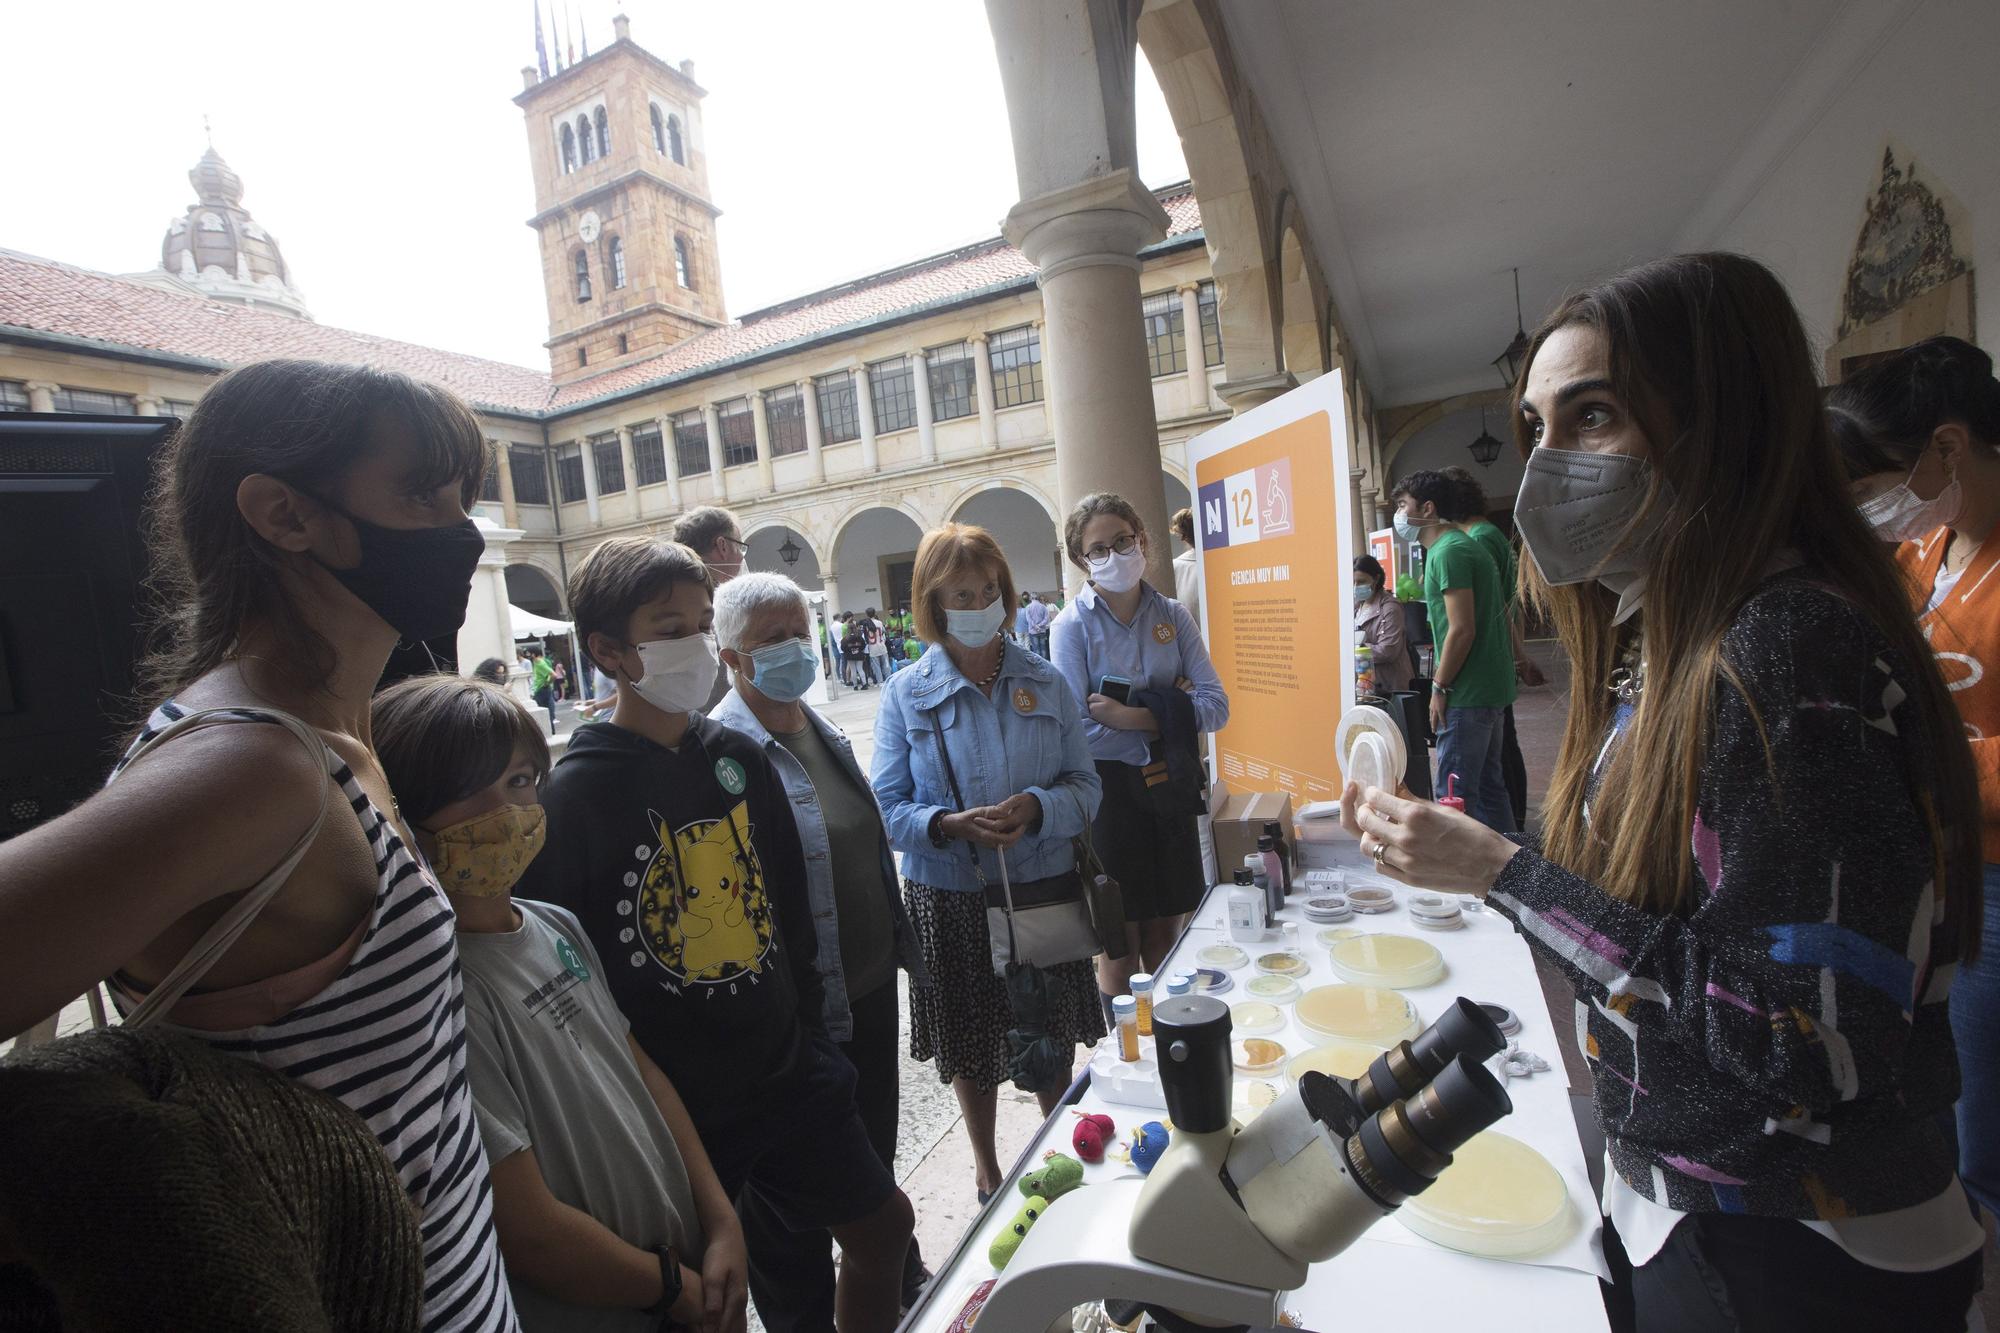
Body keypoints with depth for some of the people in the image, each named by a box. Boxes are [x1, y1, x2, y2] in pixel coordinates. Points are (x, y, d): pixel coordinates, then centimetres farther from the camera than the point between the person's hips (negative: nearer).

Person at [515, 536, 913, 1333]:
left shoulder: (738, 758, 0)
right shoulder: (571, 797, -17)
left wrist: (807, 1029, 10)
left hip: (789, 1074, 6)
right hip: (674, 1109, -5)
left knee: (884, 1224, 18)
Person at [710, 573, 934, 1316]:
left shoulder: (823, 731, 5)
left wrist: (900, 944, 18)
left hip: (872, 980, 8)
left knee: (876, 1147, 27)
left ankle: (898, 1275, 51)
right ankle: (813, 1308, 42)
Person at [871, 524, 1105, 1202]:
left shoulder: (1046, 682, 0)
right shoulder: (906, 695, -6)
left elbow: (1085, 785, -1)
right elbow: (888, 809, -8)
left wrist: (1038, 807, -21)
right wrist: (950, 825, -26)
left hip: (1047, 890, 2)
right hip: (953, 899, -1)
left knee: (1053, 1041, 18)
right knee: (970, 1046, 17)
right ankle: (987, 1169, 45)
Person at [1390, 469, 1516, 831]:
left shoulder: (1448, 551, -15)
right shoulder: (1465, 545, 16)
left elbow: (1462, 629, -20)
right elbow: (1501, 615, 19)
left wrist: (1439, 687, -13)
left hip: (1468, 694, -10)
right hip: (1492, 689, 10)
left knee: (1455, 793, -4)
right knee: (1488, 784, 17)